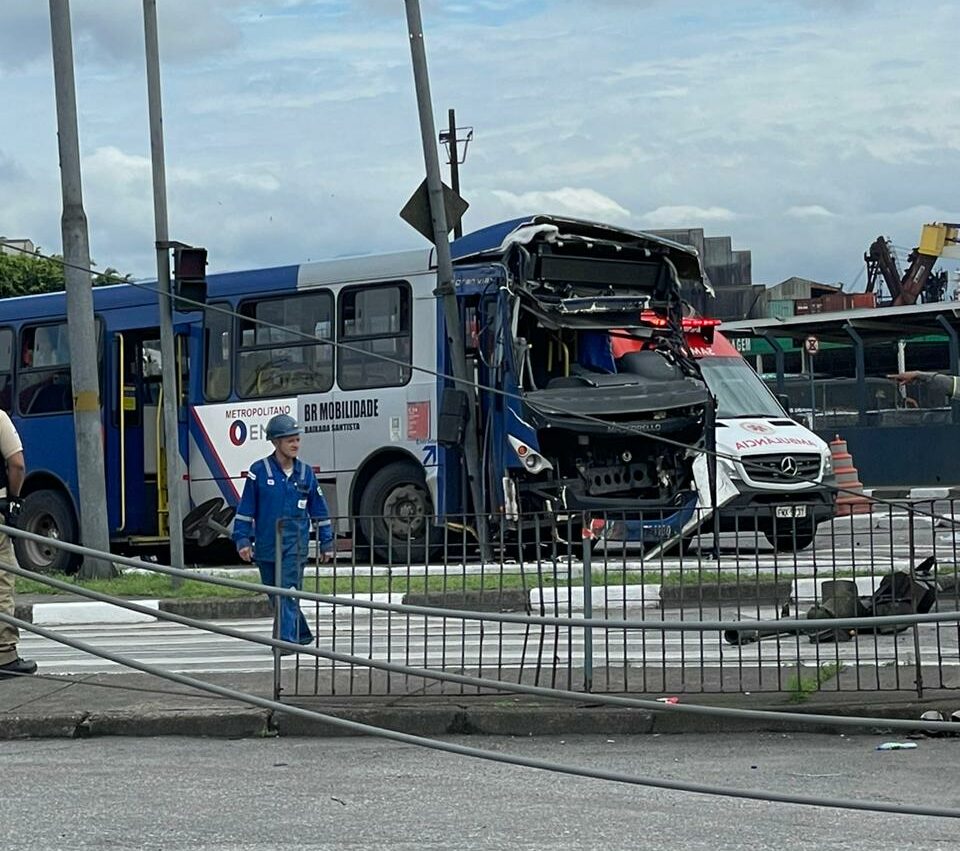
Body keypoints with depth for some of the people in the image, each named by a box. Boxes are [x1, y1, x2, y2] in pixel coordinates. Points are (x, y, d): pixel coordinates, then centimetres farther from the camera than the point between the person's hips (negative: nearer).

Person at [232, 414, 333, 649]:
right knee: (275, 594, 10)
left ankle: (287, 638, -18)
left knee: (288, 591, -14)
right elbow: (246, 508, 1)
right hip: (266, 544, 1)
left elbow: (319, 511, 13)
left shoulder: (305, 473, 5)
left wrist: (327, 542, 14)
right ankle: (301, 634, 26)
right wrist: (243, 539, -5)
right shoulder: (259, 470, -2)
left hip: (295, 544, -1)